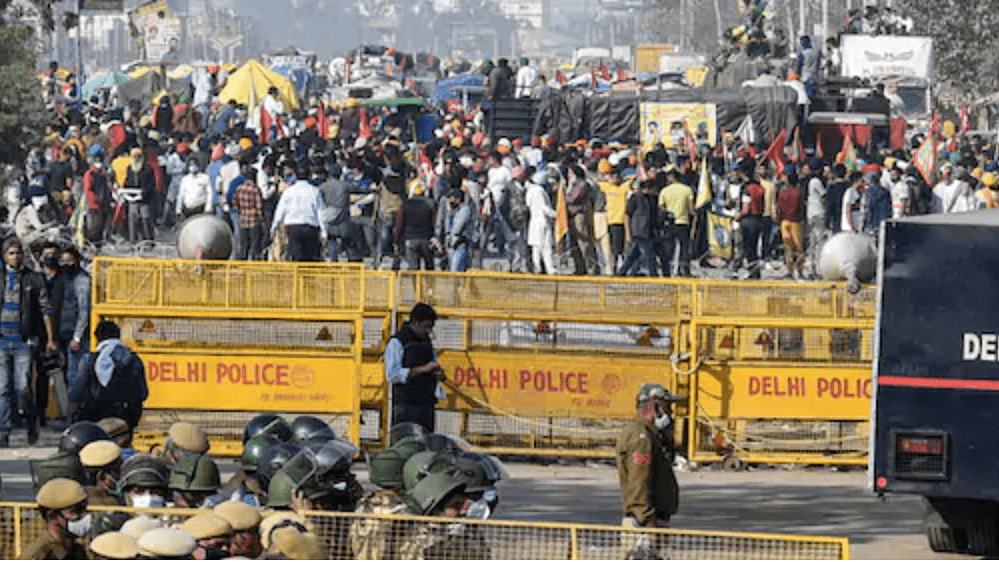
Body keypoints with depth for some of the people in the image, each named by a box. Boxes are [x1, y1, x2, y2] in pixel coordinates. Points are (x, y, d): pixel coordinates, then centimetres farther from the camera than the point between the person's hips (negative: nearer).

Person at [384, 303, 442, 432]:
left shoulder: (427, 343, 18)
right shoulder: (396, 343, -4)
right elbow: (392, 374, -15)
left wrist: (438, 375, 2)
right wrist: (423, 369, -19)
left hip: (426, 406, 7)